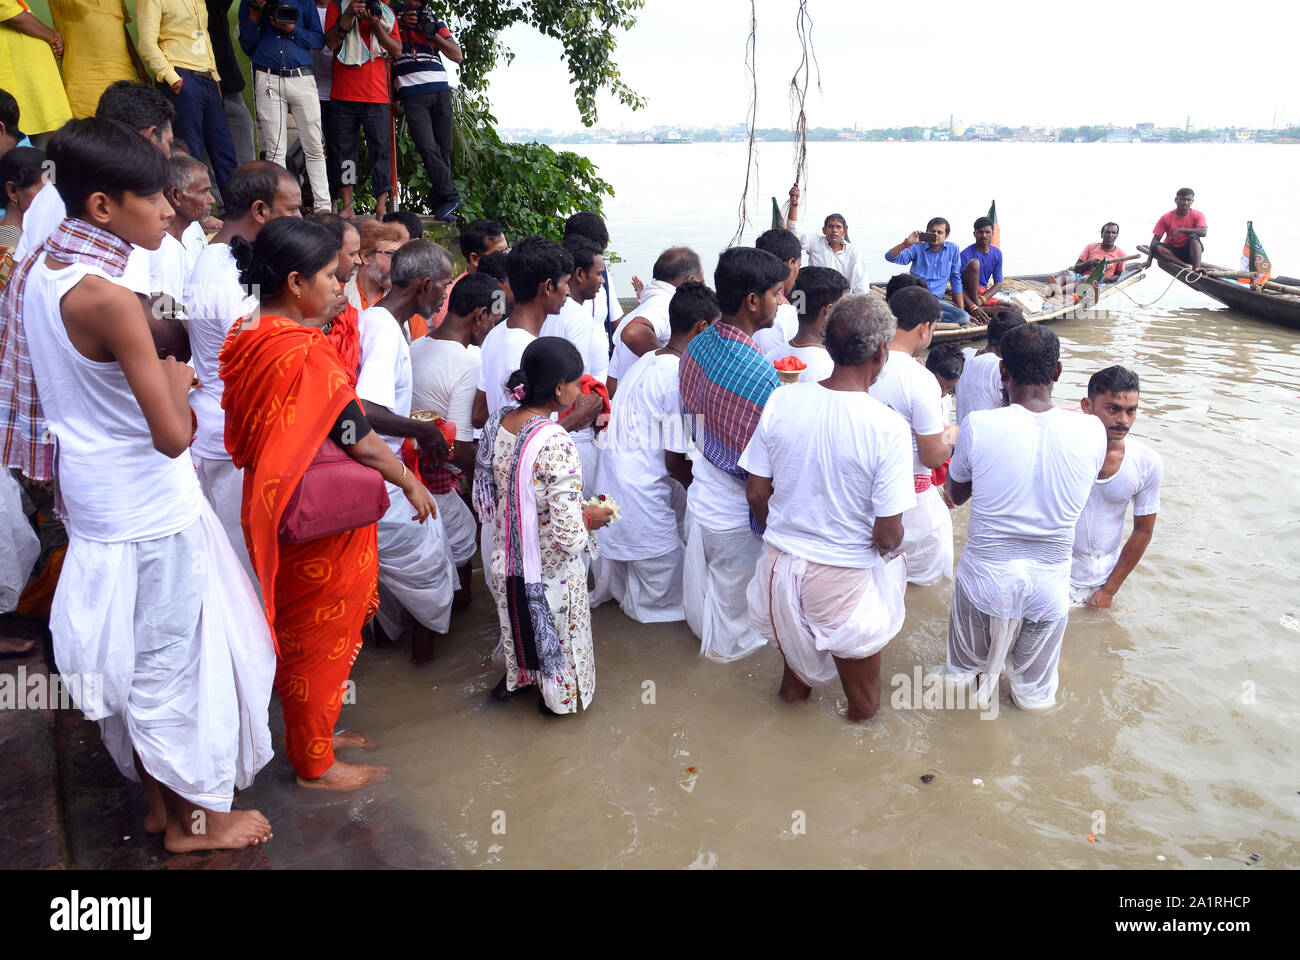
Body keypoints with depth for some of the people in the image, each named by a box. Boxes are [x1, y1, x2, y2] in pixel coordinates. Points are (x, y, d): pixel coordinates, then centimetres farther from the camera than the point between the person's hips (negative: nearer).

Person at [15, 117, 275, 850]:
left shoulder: (35, 272, 3)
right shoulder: (108, 296, -25)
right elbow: (174, 435, -25)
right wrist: (178, 377, -7)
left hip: (97, 501, 9)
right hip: (149, 512, -9)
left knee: (133, 657, 20)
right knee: (175, 657, 8)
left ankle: (161, 799, 38)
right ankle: (196, 817, 27)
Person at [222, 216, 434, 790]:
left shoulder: (246, 339, 1)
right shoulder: (305, 354, -25)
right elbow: (360, 440, -19)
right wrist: (410, 483, -5)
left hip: (279, 516, 8)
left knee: (299, 633, 23)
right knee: (320, 640, 9)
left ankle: (309, 733, 42)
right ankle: (314, 763, 26)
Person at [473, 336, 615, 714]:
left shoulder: (499, 421, -9)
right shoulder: (556, 445, -32)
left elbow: (489, 501, 4)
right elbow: (569, 536, -31)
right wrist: (590, 518, -9)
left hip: (507, 562, 6)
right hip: (549, 570, -6)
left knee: (521, 627, 32)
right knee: (557, 637, 22)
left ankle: (516, 676, 55)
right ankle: (558, 695, 44)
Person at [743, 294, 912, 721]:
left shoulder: (782, 400, -11)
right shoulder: (887, 427, -21)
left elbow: (756, 493, -3)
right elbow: (888, 533, -18)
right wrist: (889, 542, 5)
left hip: (780, 559, 4)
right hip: (844, 576, -4)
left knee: (797, 648, 33)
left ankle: (795, 685, 56)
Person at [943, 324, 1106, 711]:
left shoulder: (979, 426, -18)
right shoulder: (1091, 430, -14)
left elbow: (956, 494, 0)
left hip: (984, 580, -2)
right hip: (1049, 587, 2)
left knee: (964, 672, 30)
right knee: (1035, 694, 29)